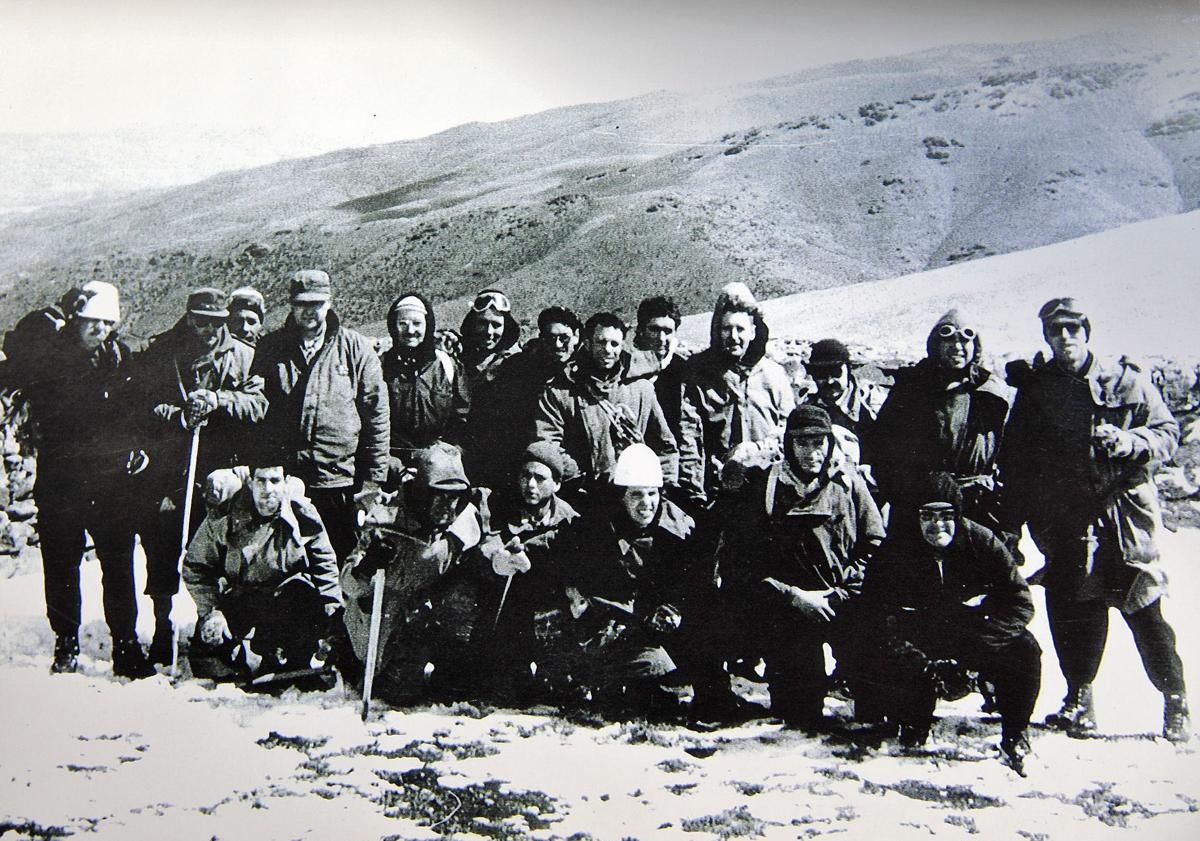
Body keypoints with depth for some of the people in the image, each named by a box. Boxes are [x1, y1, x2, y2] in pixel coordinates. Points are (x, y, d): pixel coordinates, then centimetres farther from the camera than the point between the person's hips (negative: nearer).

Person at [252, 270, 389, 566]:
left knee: (343, 559, 5)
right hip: (281, 478, 2)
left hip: (339, 478, -2)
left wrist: (373, 480, -2)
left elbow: (376, 416, 2)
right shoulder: (270, 347, 8)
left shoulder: (356, 348, 3)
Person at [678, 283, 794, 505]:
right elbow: (687, 433, -3)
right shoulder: (698, 371, 4)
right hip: (716, 486, -1)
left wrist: (757, 449, -6)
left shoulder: (773, 372, 9)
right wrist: (694, 493, -11)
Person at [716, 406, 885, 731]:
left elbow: (875, 542, 8)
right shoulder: (763, 488, 0)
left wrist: (842, 591, -5)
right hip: (786, 604, -2)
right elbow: (743, 563, -3)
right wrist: (793, 595, -13)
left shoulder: (848, 482, 8)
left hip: (843, 598, 2)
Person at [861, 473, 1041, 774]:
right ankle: (913, 725, 5)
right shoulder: (894, 550, -10)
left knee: (1025, 651, -27)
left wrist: (969, 653, -22)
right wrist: (925, 666, -29)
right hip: (918, 642, 0)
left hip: (975, 636, 1)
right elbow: (876, 614, -16)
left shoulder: (981, 541, -9)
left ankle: (1015, 736, -1)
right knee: (884, 666, -30)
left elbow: (1021, 602, -10)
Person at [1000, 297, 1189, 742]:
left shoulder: (1128, 381, 7)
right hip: (1064, 519, 2)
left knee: (1144, 607, -4)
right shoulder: (1033, 388, 11)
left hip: (1125, 510, -2)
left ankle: (1175, 699, 10)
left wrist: (1128, 441, -14)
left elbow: (1167, 433, 8)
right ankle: (1079, 699, 12)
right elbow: (1015, 461, 11)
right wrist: (1010, 522, 7)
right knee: (1075, 608, -1)